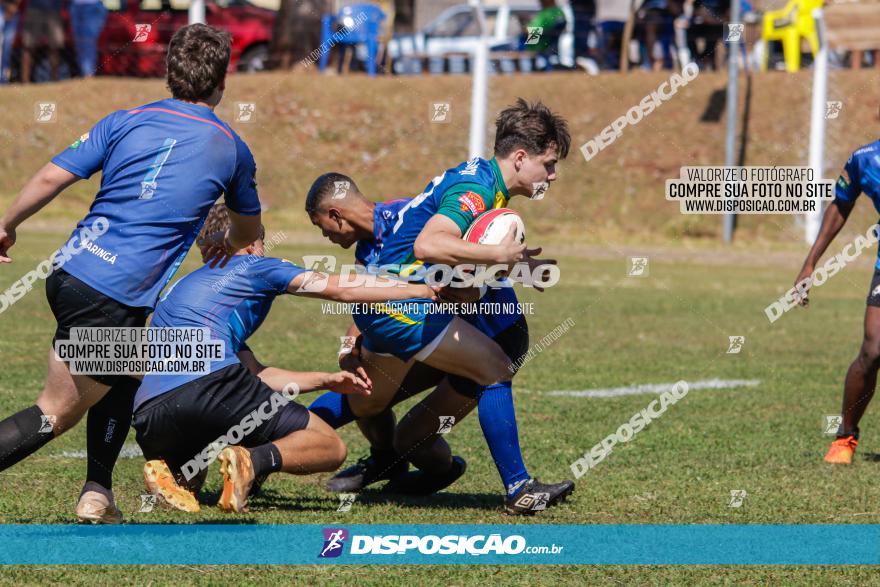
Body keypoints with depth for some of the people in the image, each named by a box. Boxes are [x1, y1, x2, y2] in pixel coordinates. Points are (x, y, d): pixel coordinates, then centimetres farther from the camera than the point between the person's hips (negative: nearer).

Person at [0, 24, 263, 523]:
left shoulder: (128, 121, 10)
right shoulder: (231, 148, 8)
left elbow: (52, 177, 1)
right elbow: (250, 230, 27)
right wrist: (226, 245, 49)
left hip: (69, 271, 5)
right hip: (114, 300, -5)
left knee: (123, 374, 27)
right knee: (55, 416, 1)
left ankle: (97, 494, 22)